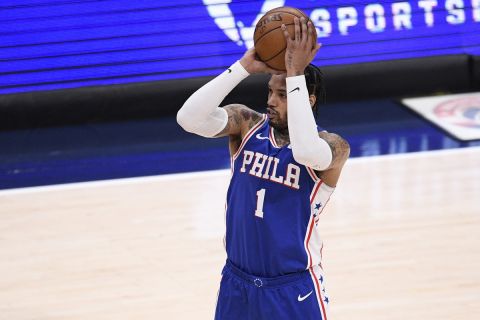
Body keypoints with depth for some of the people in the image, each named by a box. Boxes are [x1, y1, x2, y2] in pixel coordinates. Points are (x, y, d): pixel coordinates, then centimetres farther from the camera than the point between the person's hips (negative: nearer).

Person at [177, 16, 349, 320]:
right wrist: (244, 67, -24)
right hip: (237, 281, 4)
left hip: (294, 288, -4)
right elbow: (189, 118, -20)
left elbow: (307, 151, -39)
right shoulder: (247, 124, -4)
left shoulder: (332, 145, -14)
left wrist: (296, 74, -34)